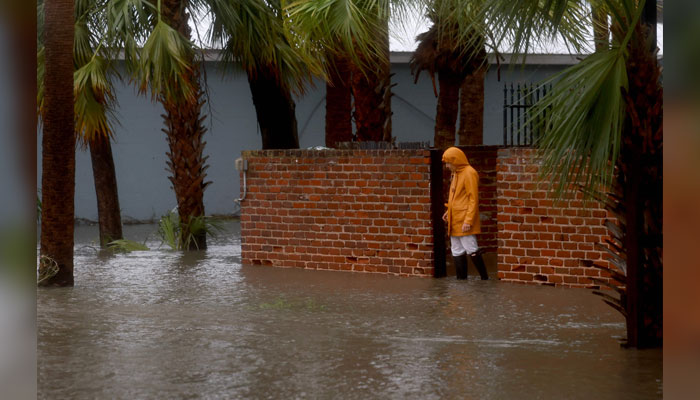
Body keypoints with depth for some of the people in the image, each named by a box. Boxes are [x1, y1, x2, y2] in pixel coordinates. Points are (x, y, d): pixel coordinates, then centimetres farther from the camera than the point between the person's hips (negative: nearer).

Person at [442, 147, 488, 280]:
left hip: (464, 222, -9)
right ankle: (461, 279, 16)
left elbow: (473, 199, -17)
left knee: (471, 249, -8)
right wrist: (449, 211, 12)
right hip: (455, 221, 10)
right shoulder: (456, 174, 15)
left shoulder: (469, 173, -14)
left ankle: (485, 278, -1)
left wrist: (468, 220, -21)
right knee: (457, 251, 11)